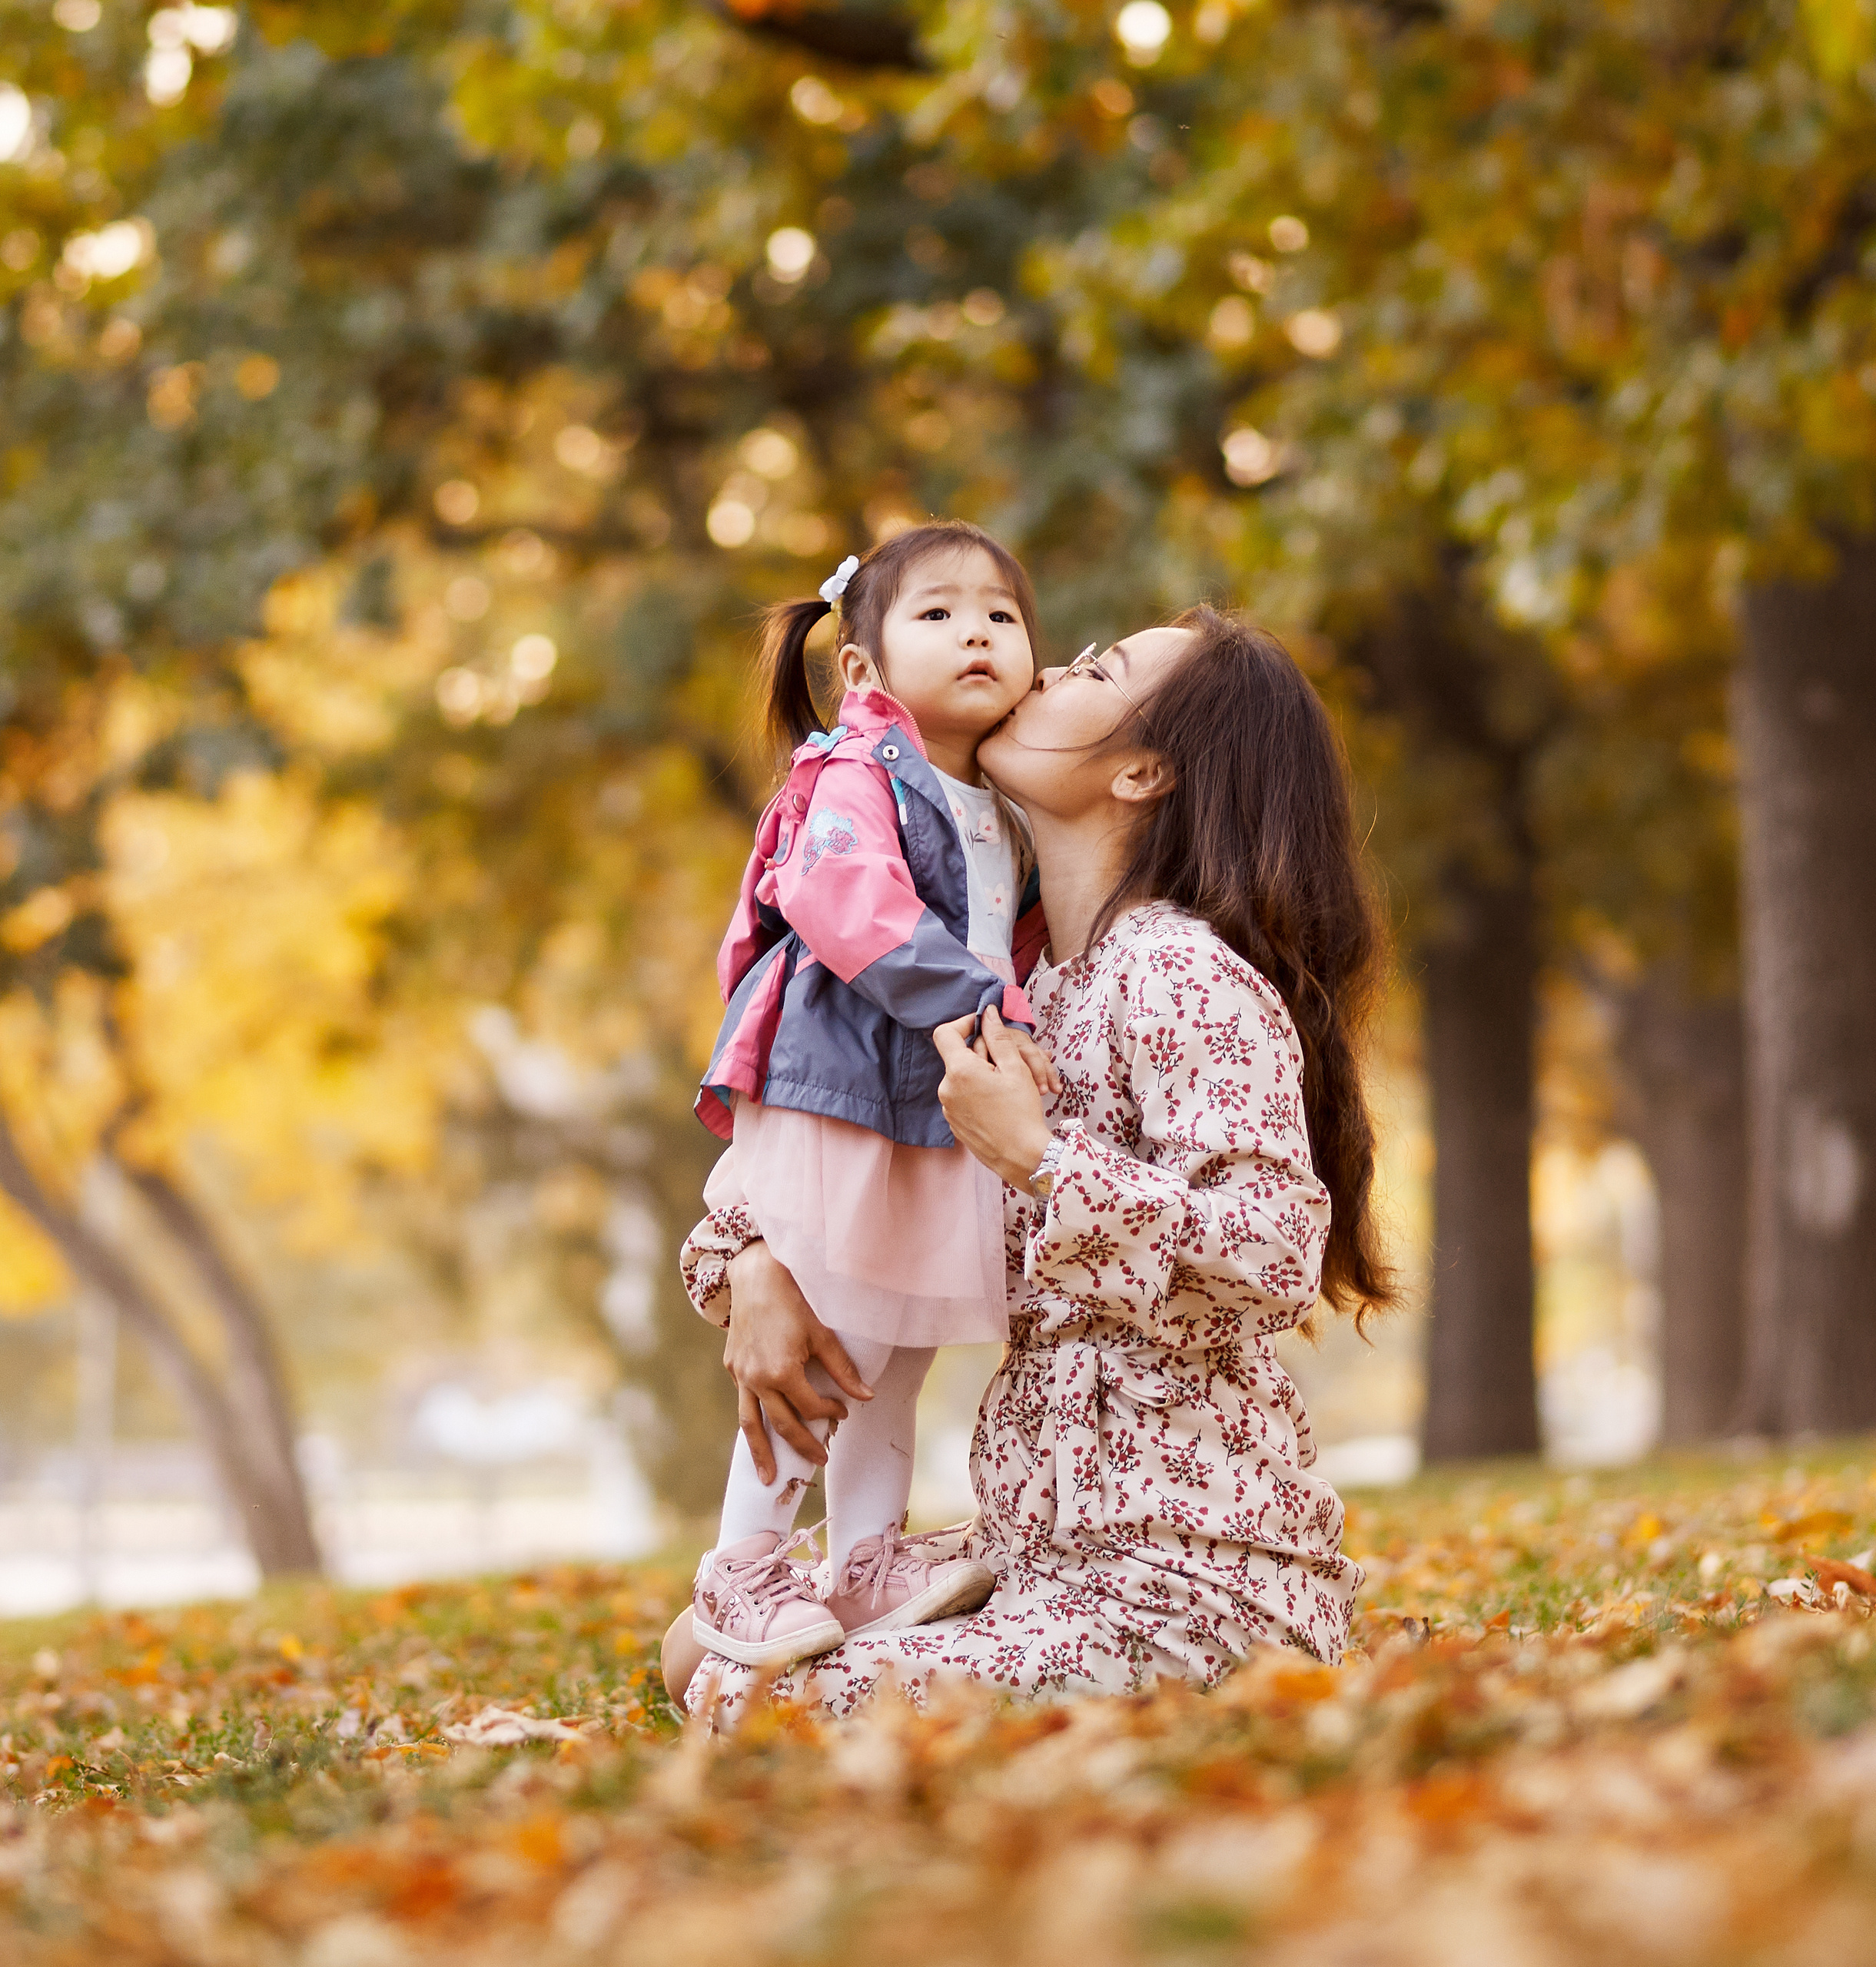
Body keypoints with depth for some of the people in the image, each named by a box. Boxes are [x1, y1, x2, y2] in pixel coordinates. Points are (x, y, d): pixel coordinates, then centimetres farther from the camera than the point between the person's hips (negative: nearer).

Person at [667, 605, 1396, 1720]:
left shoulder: (1183, 972, -14)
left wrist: (1039, 1157, -23)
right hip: (1045, 1544, 9)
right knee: (703, 1654, 10)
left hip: (1191, 1579, -9)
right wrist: (754, 1268, 1)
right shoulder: (1029, 994, 13)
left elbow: (1278, 1264, -24)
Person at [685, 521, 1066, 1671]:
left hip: (941, 1122, 9)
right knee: (832, 1350, -6)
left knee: (901, 1357, 13)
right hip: (839, 1105, -9)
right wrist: (979, 1004, -31)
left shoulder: (1000, 821, 16)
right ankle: (743, 1573, 4)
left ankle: (868, 1563, 21)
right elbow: (855, 909, -28)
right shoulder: (857, 781, -11)